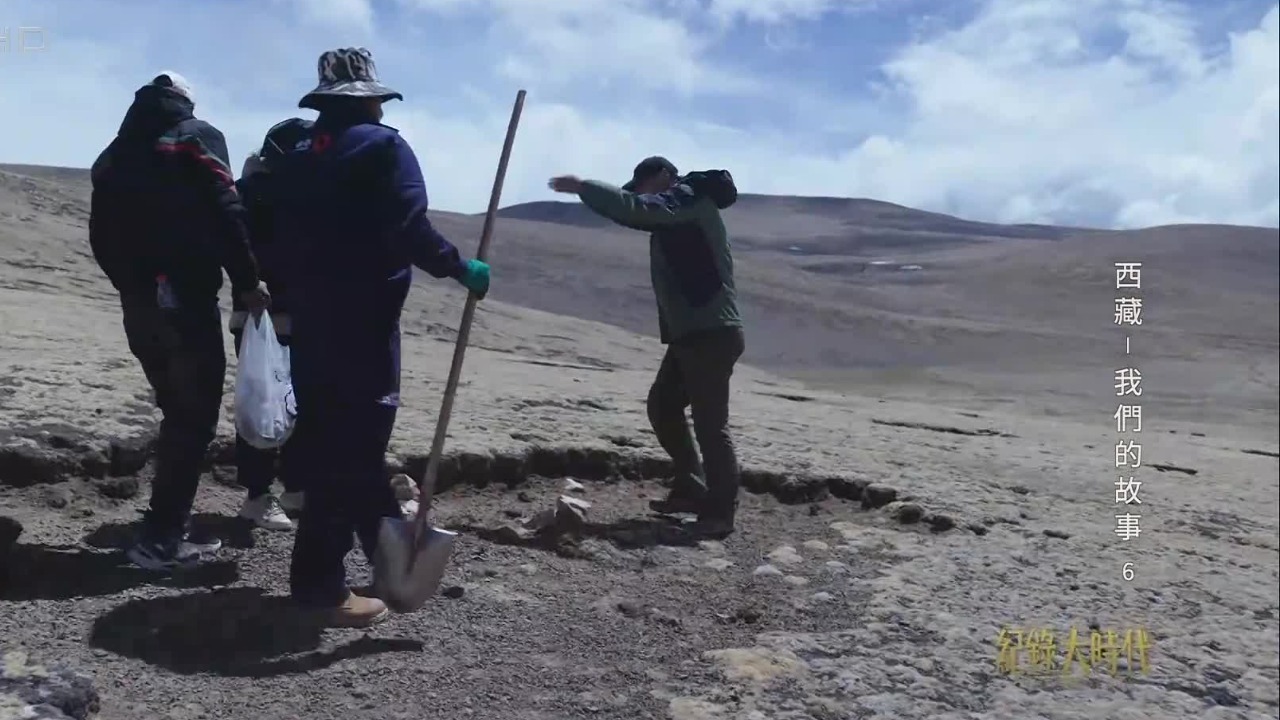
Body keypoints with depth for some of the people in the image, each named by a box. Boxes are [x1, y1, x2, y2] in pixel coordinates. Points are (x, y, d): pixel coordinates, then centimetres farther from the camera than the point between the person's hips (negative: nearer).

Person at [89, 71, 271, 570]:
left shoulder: (112, 157, 20)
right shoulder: (197, 137, 2)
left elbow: (102, 239, 15)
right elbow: (225, 212, -13)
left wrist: (132, 284, 20)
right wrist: (247, 280, -11)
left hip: (137, 303, 7)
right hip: (187, 298, -7)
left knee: (177, 413, 16)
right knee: (195, 417, -3)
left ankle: (166, 527, 17)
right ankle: (161, 537, -6)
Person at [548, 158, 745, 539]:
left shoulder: (689, 199, -9)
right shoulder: (680, 211, 23)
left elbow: (634, 209, -22)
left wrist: (581, 186, -15)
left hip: (712, 333, -11)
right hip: (692, 332, 11)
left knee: (709, 423, -7)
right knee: (662, 405, 15)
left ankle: (721, 512, 1)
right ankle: (691, 489, 23)